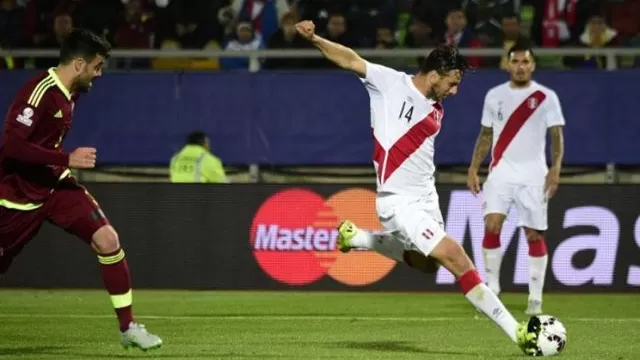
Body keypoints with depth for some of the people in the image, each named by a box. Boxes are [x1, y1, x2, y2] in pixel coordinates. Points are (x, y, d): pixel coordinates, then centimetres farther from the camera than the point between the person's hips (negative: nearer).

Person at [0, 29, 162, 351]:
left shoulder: (69, 92, 3)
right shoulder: (40, 92, -24)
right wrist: (68, 160, -29)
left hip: (56, 185, 7)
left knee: (107, 240, -10)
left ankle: (128, 327, -3)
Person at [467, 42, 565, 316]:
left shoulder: (546, 97, 1)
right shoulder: (494, 96, 9)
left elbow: (556, 136, -2)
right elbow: (486, 135, 15)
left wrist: (555, 168, -16)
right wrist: (473, 169, 6)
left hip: (533, 175, -2)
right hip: (501, 172, 2)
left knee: (534, 234, -1)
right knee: (492, 226, -14)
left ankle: (536, 299, 5)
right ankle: (491, 287, -2)